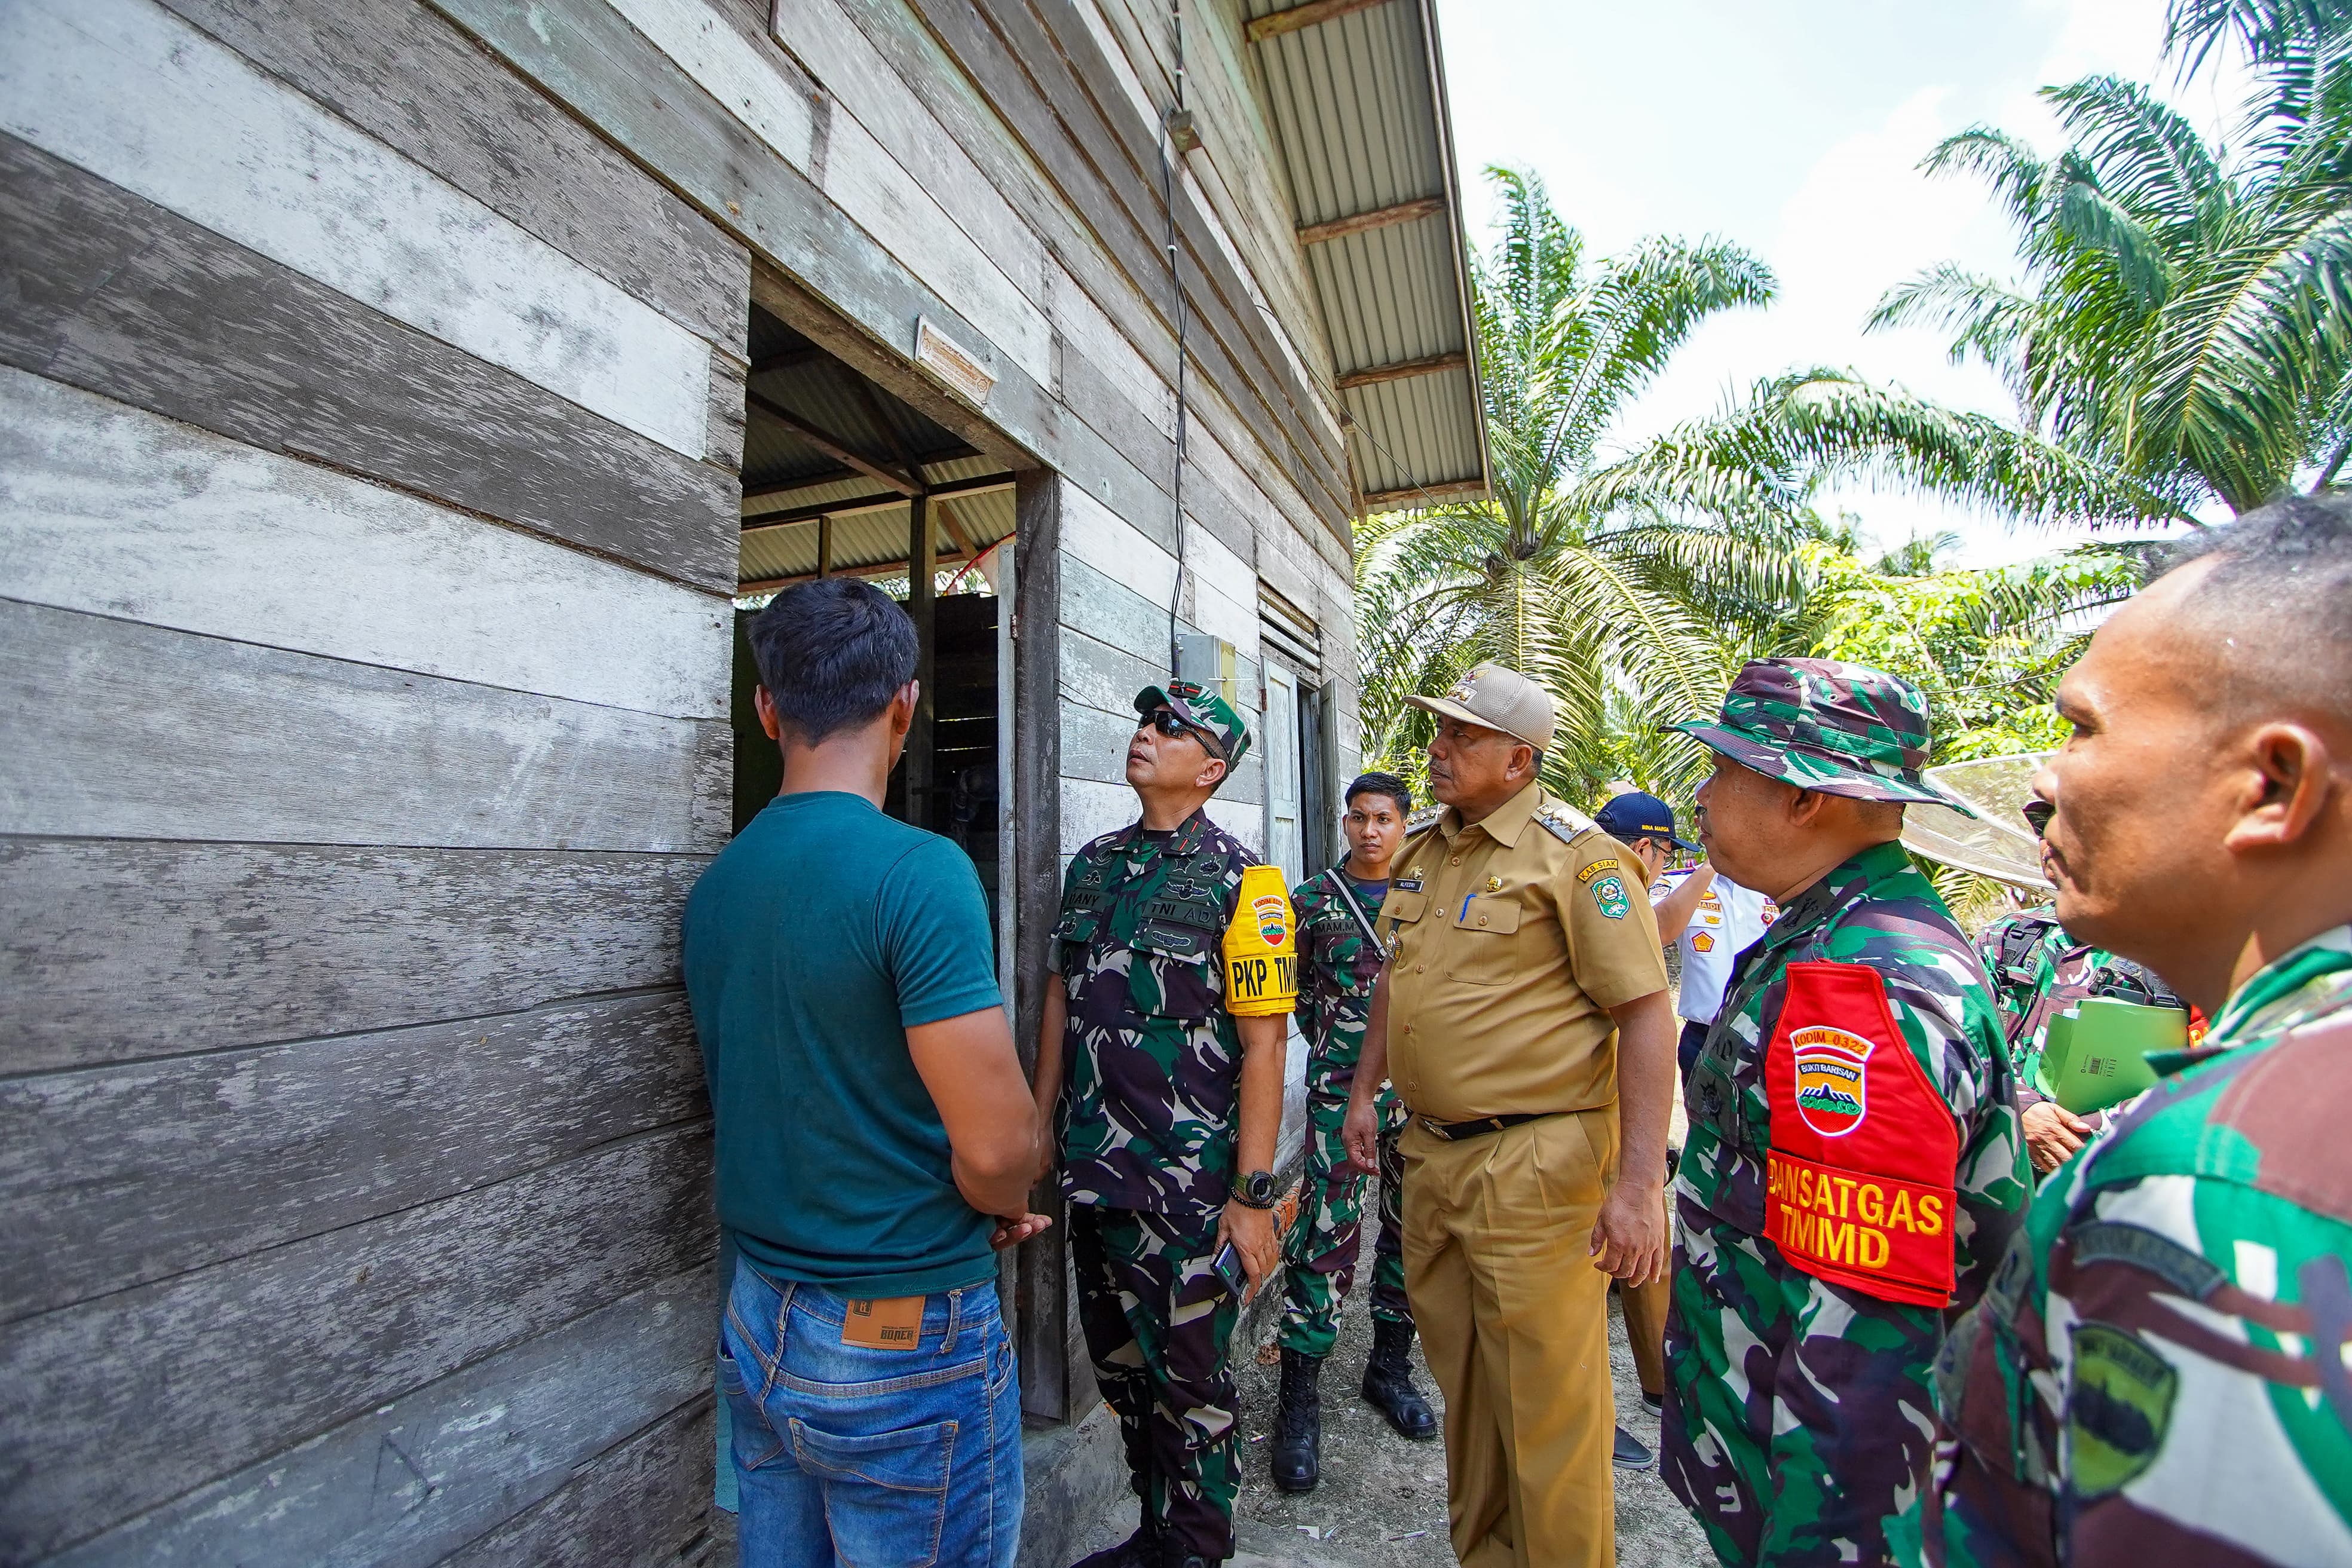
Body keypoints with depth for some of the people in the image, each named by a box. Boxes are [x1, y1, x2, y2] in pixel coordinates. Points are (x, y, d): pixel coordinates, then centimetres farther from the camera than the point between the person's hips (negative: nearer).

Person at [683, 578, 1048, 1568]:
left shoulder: (713, 885, 0)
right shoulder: (917, 868, -23)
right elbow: (996, 1148, -26)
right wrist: (1006, 1206, -2)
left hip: (756, 1325, 7)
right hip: (902, 1343, -6)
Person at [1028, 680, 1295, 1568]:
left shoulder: (1242, 881, -11)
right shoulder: (1092, 864, 7)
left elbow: (1263, 1043, -14)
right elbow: (1061, 999, 12)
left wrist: (1252, 1194, -16)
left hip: (1188, 1182, -6)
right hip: (1093, 1170, 6)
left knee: (1189, 1377, 10)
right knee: (1119, 1366, 20)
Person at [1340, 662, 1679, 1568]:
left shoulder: (1578, 855, -11)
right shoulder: (1424, 853, 11)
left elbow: (1647, 1015, -14)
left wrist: (1638, 1183, -18)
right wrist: (1365, 1092, 19)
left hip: (1534, 1163, -7)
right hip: (1430, 1154, 7)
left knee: (1546, 1400, 5)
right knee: (1461, 1379, 21)